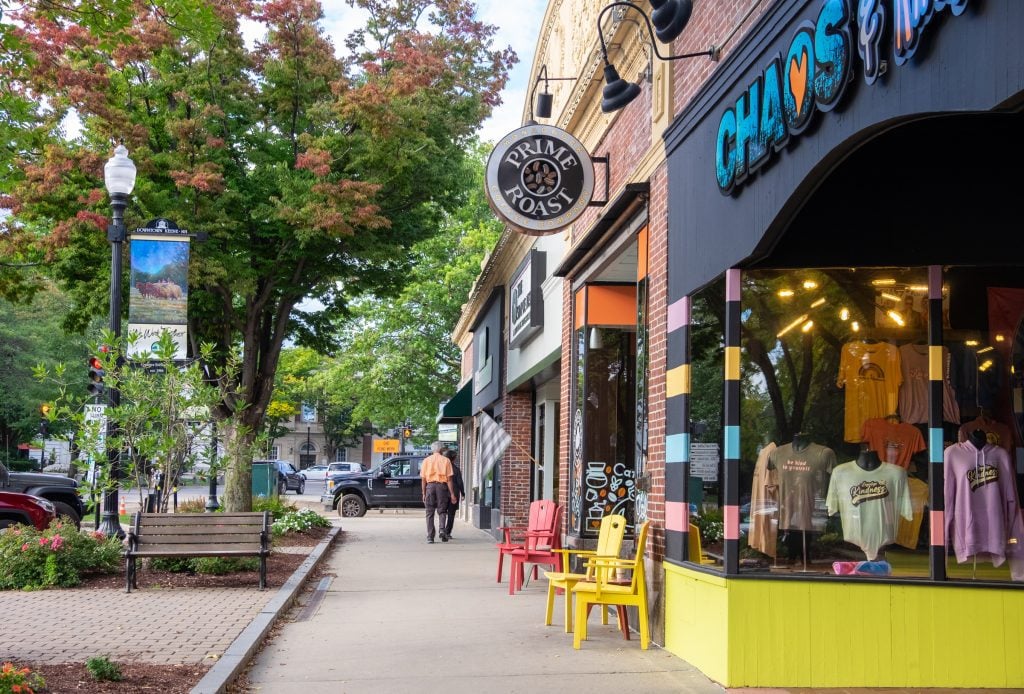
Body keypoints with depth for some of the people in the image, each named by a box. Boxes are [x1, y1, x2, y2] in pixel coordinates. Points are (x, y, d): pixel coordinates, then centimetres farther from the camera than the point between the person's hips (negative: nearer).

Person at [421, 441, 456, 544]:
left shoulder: (426, 460, 8)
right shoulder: (445, 460, 4)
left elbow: (423, 479, 6)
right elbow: (449, 478, -1)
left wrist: (424, 493, 12)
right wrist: (452, 493, 0)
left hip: (430, 486, 1)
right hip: (442, 485, -1)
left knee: (430, 512, 7)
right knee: (442, 511, 8)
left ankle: (430, 537, 4)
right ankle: (442, 529, -17)